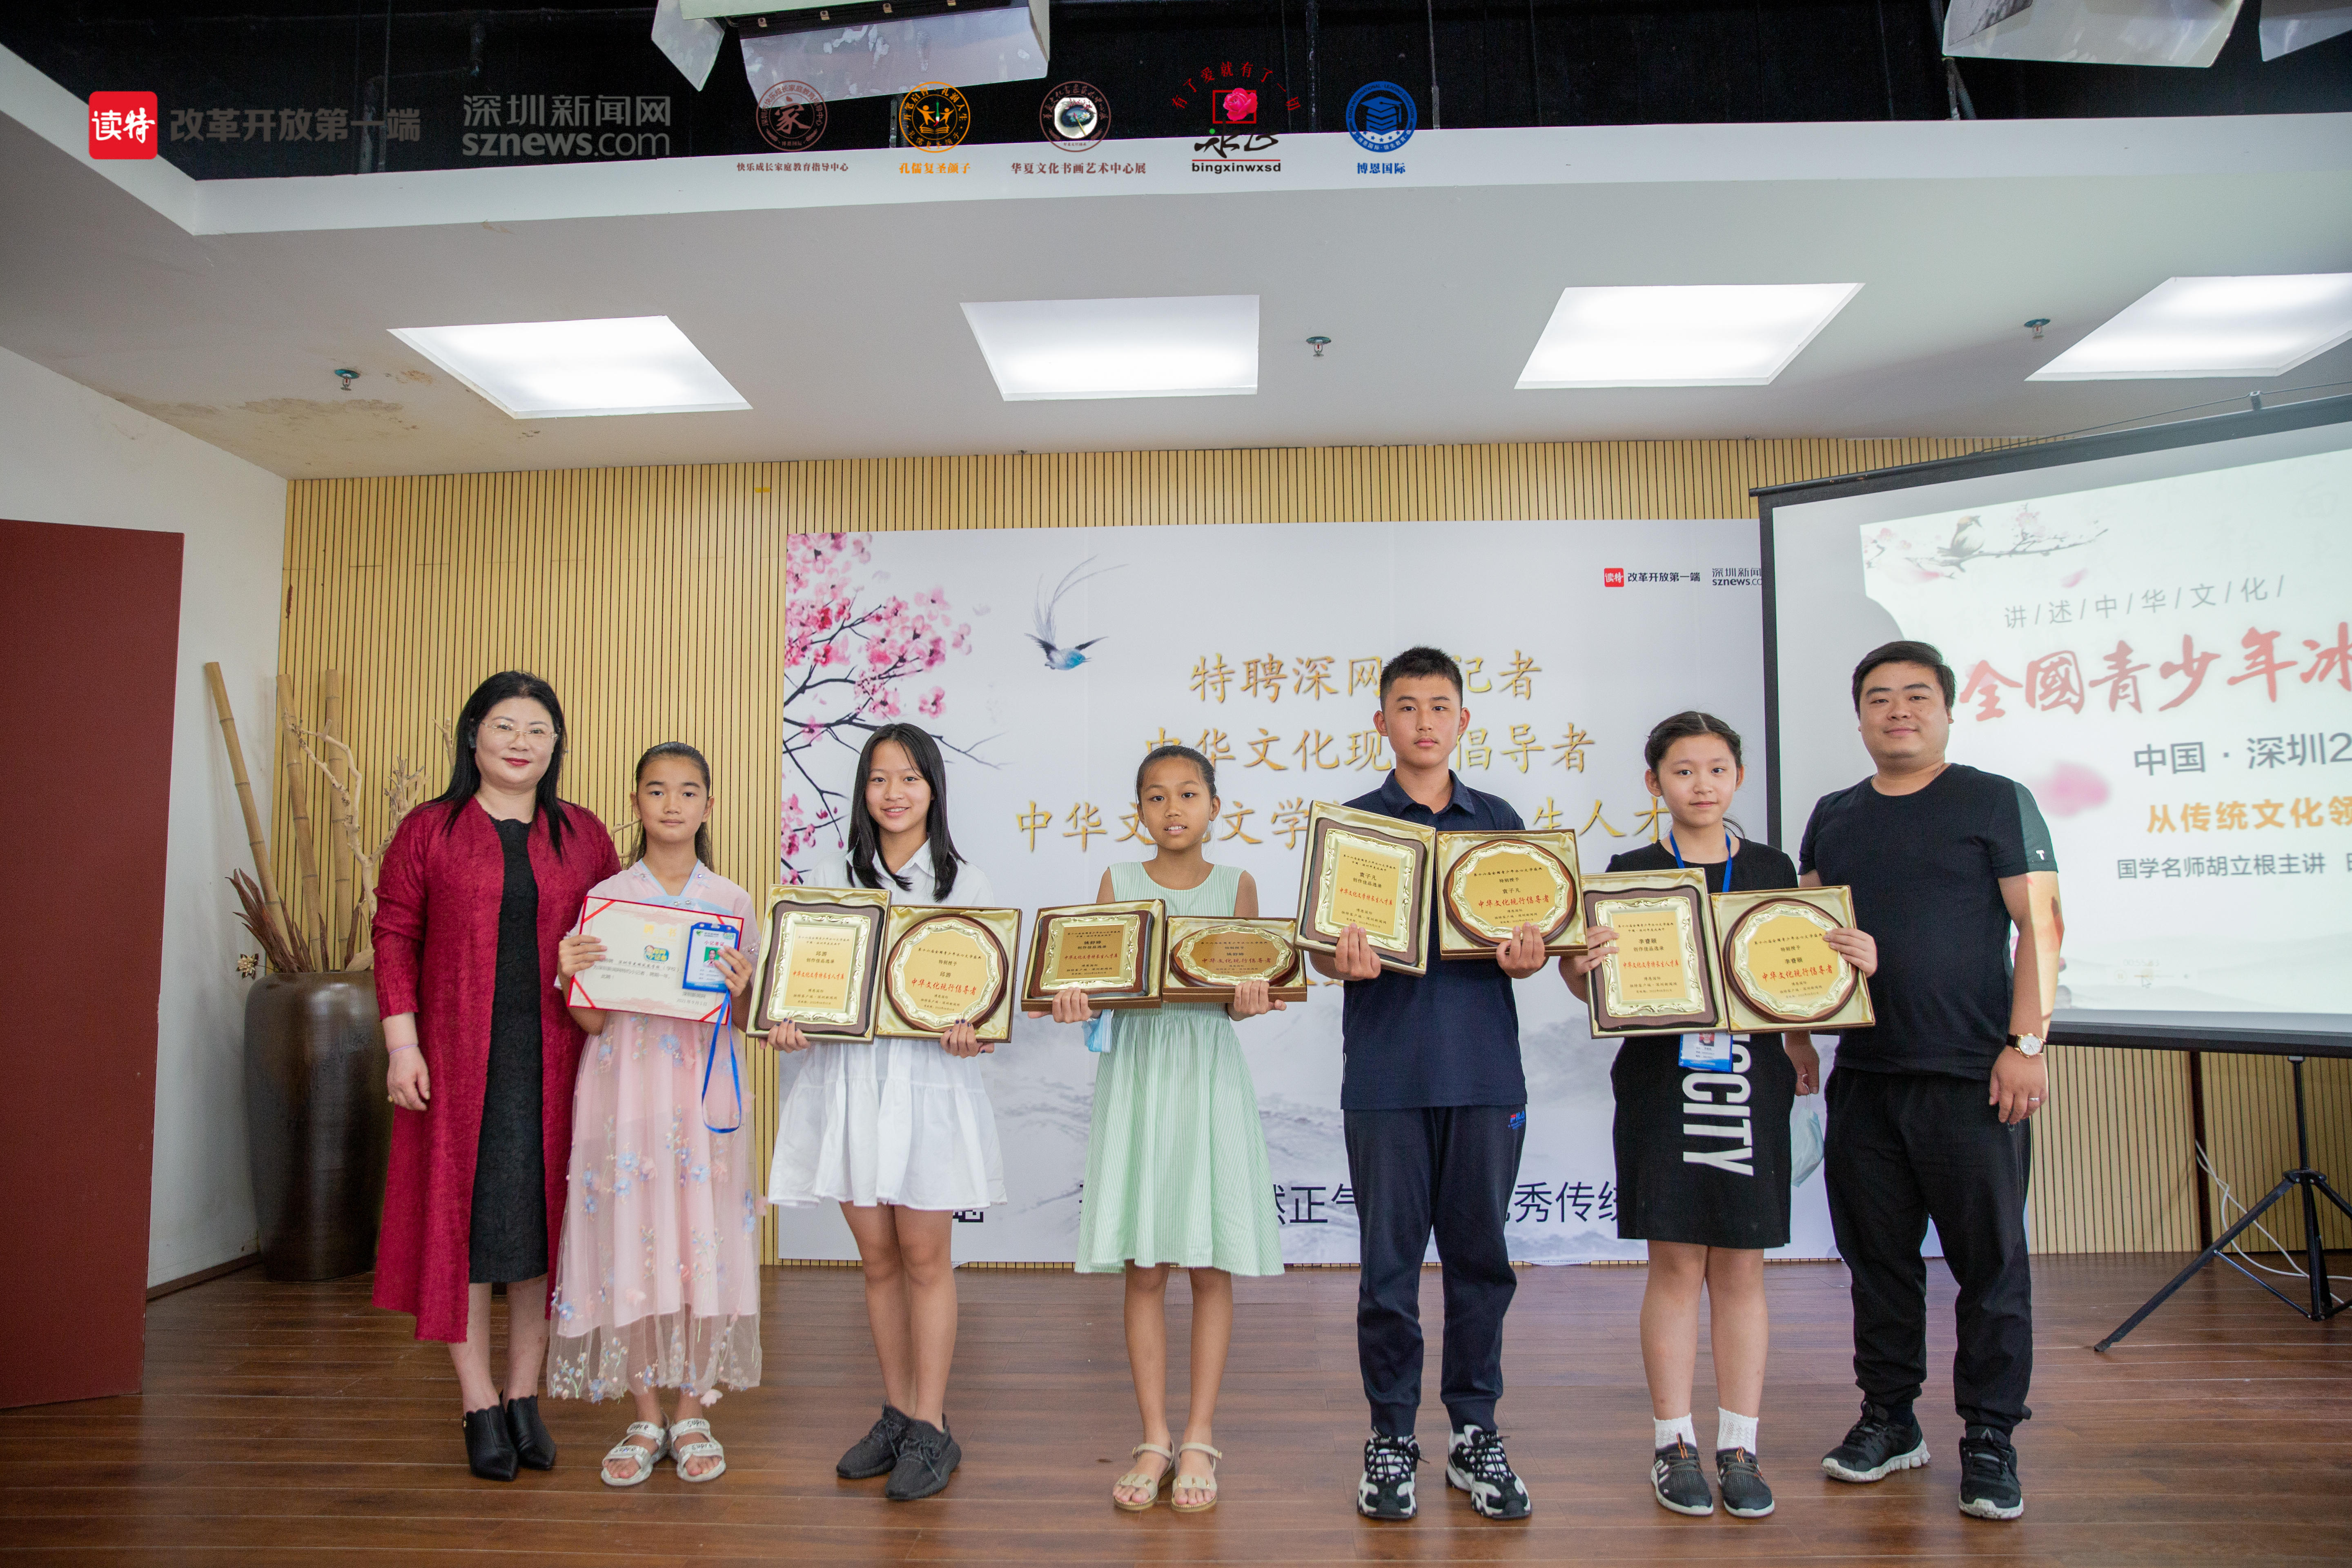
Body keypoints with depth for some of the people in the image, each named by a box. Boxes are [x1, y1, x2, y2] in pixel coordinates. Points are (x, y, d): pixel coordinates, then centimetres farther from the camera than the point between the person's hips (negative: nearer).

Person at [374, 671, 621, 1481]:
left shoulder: (584, 836, 9)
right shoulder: (427, 831, 4)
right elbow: (394, 937, 1)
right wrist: (401, 1042, -7)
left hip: (553, 1061, 2)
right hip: (456, 1057, -1)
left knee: (540, 1217, 5)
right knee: (462, 1218, 3)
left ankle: (525, 1397, 19)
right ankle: (479, 1407, 13)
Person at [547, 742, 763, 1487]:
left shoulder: (733, 902, 5)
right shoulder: (604, 900, 3)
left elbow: (743, 1018, 6)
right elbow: (590, 1021, 1)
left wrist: (739, 992, -14)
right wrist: (572, 975, -18)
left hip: (703, 1094, 0)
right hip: (625, 1092, 0)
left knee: (703, 1244, 2)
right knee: (630, 1241, 2)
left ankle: (693, 1415, 18)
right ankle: (645, 1419, 19)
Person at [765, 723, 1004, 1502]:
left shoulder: (967, 882, 4)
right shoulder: (831, 880, 11)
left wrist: (972, 1030, -20)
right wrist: (785, 1023, -12)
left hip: (930, 1079, -3)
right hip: (848, 1075, 3)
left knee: (924, 1256, 1)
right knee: (876, 1257, 10)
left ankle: (930, 1428, 12)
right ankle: (897, 1415, 24)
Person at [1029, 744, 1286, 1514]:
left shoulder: (1236, 886, 4)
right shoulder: (1118, 883, 6)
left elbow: (1250, 988, -1)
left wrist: (1248, 1000, -23)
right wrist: (1074, 1001, -21)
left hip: (1210, 1074, 0)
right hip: (1136, 1068, 1)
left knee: (1211, 1266, 2)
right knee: (1143, 1267, 4)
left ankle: (1199, 1439, 15)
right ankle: (1154, 1440, 16)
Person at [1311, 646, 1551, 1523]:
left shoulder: (1499, 821, 12)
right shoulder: (1351, 824, 6)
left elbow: (1527, 939, 12)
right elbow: (1322, 947, 3)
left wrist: (1526, 958, -10)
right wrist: (1345, 961, -19)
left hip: (1484, 1068, 2)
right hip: (1387, 1072, -1)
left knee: (1480, 1255, 7)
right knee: (1389, 1262, 3)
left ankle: (1475, 1432, 20)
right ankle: (1392, 1436, 17)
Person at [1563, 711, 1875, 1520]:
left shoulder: (1771, 870, 9)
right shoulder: (1631, 872, 2)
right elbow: (1592, 982, 0)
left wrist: (1858, 963, -6)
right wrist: (1580, 965, -22)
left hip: (1751, 1081, 2)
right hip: (1661, 1081, -2)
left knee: (1742, 1266, 7)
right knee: (1675, 1263, 2)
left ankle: (1740, 1446, 18)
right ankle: (1675, 1444, 16)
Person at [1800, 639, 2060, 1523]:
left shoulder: (1995, 801, 1)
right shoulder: (1833, 817, 14)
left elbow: (2040, 923, -5)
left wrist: (2027, 1041, -12)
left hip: (1971, 1075, -4)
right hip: (1862, 1074, 5)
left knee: (1989, 1262, 2)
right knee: (1876, 1254, 11)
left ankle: (1990, 1438, 14)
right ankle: (1889, 1418, 24)